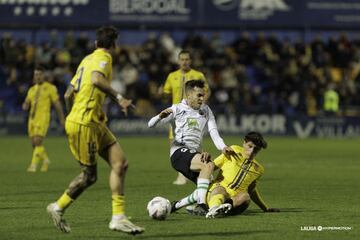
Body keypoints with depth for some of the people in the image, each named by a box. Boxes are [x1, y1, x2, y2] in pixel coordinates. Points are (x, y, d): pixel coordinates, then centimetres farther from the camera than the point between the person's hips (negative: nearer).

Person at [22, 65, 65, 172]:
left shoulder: (50, 88, 0)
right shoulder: (32, 89, 17)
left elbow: (57, 104, 2)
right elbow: (26, 104, 20)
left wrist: (61, 119, 3)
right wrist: (25, 106, -5)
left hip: (43, 118, -6)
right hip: (32, 118, 6)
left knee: (38, 142, -16)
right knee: (34, 143, 8)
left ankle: (33, 165, -14)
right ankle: (45, 160, 30)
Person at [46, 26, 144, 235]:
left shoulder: (88, 59, 18)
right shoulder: (103, 58, -8)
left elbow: (69, 94, 20)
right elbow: (96, 79, -31)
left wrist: (73, 114, 32)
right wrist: (119, 98, -31)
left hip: (95, 124, 9)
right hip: (84, 124, -9)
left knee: (120, 164, -2)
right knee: (89, 175, -1)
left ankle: (118, 217, -4)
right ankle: (59, 208, 19)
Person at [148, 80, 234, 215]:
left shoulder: (206, 110, 18)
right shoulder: (177, 109, 4)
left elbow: (213, 132, 9)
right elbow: (151, 124, 0)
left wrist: (223, 147, -11)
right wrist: (161, 116, -23)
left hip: (196, 154, 6)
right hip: (179, 152, -6)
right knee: (208, 165, -31)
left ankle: (177, 205, 11)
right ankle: (201, 205, -37)